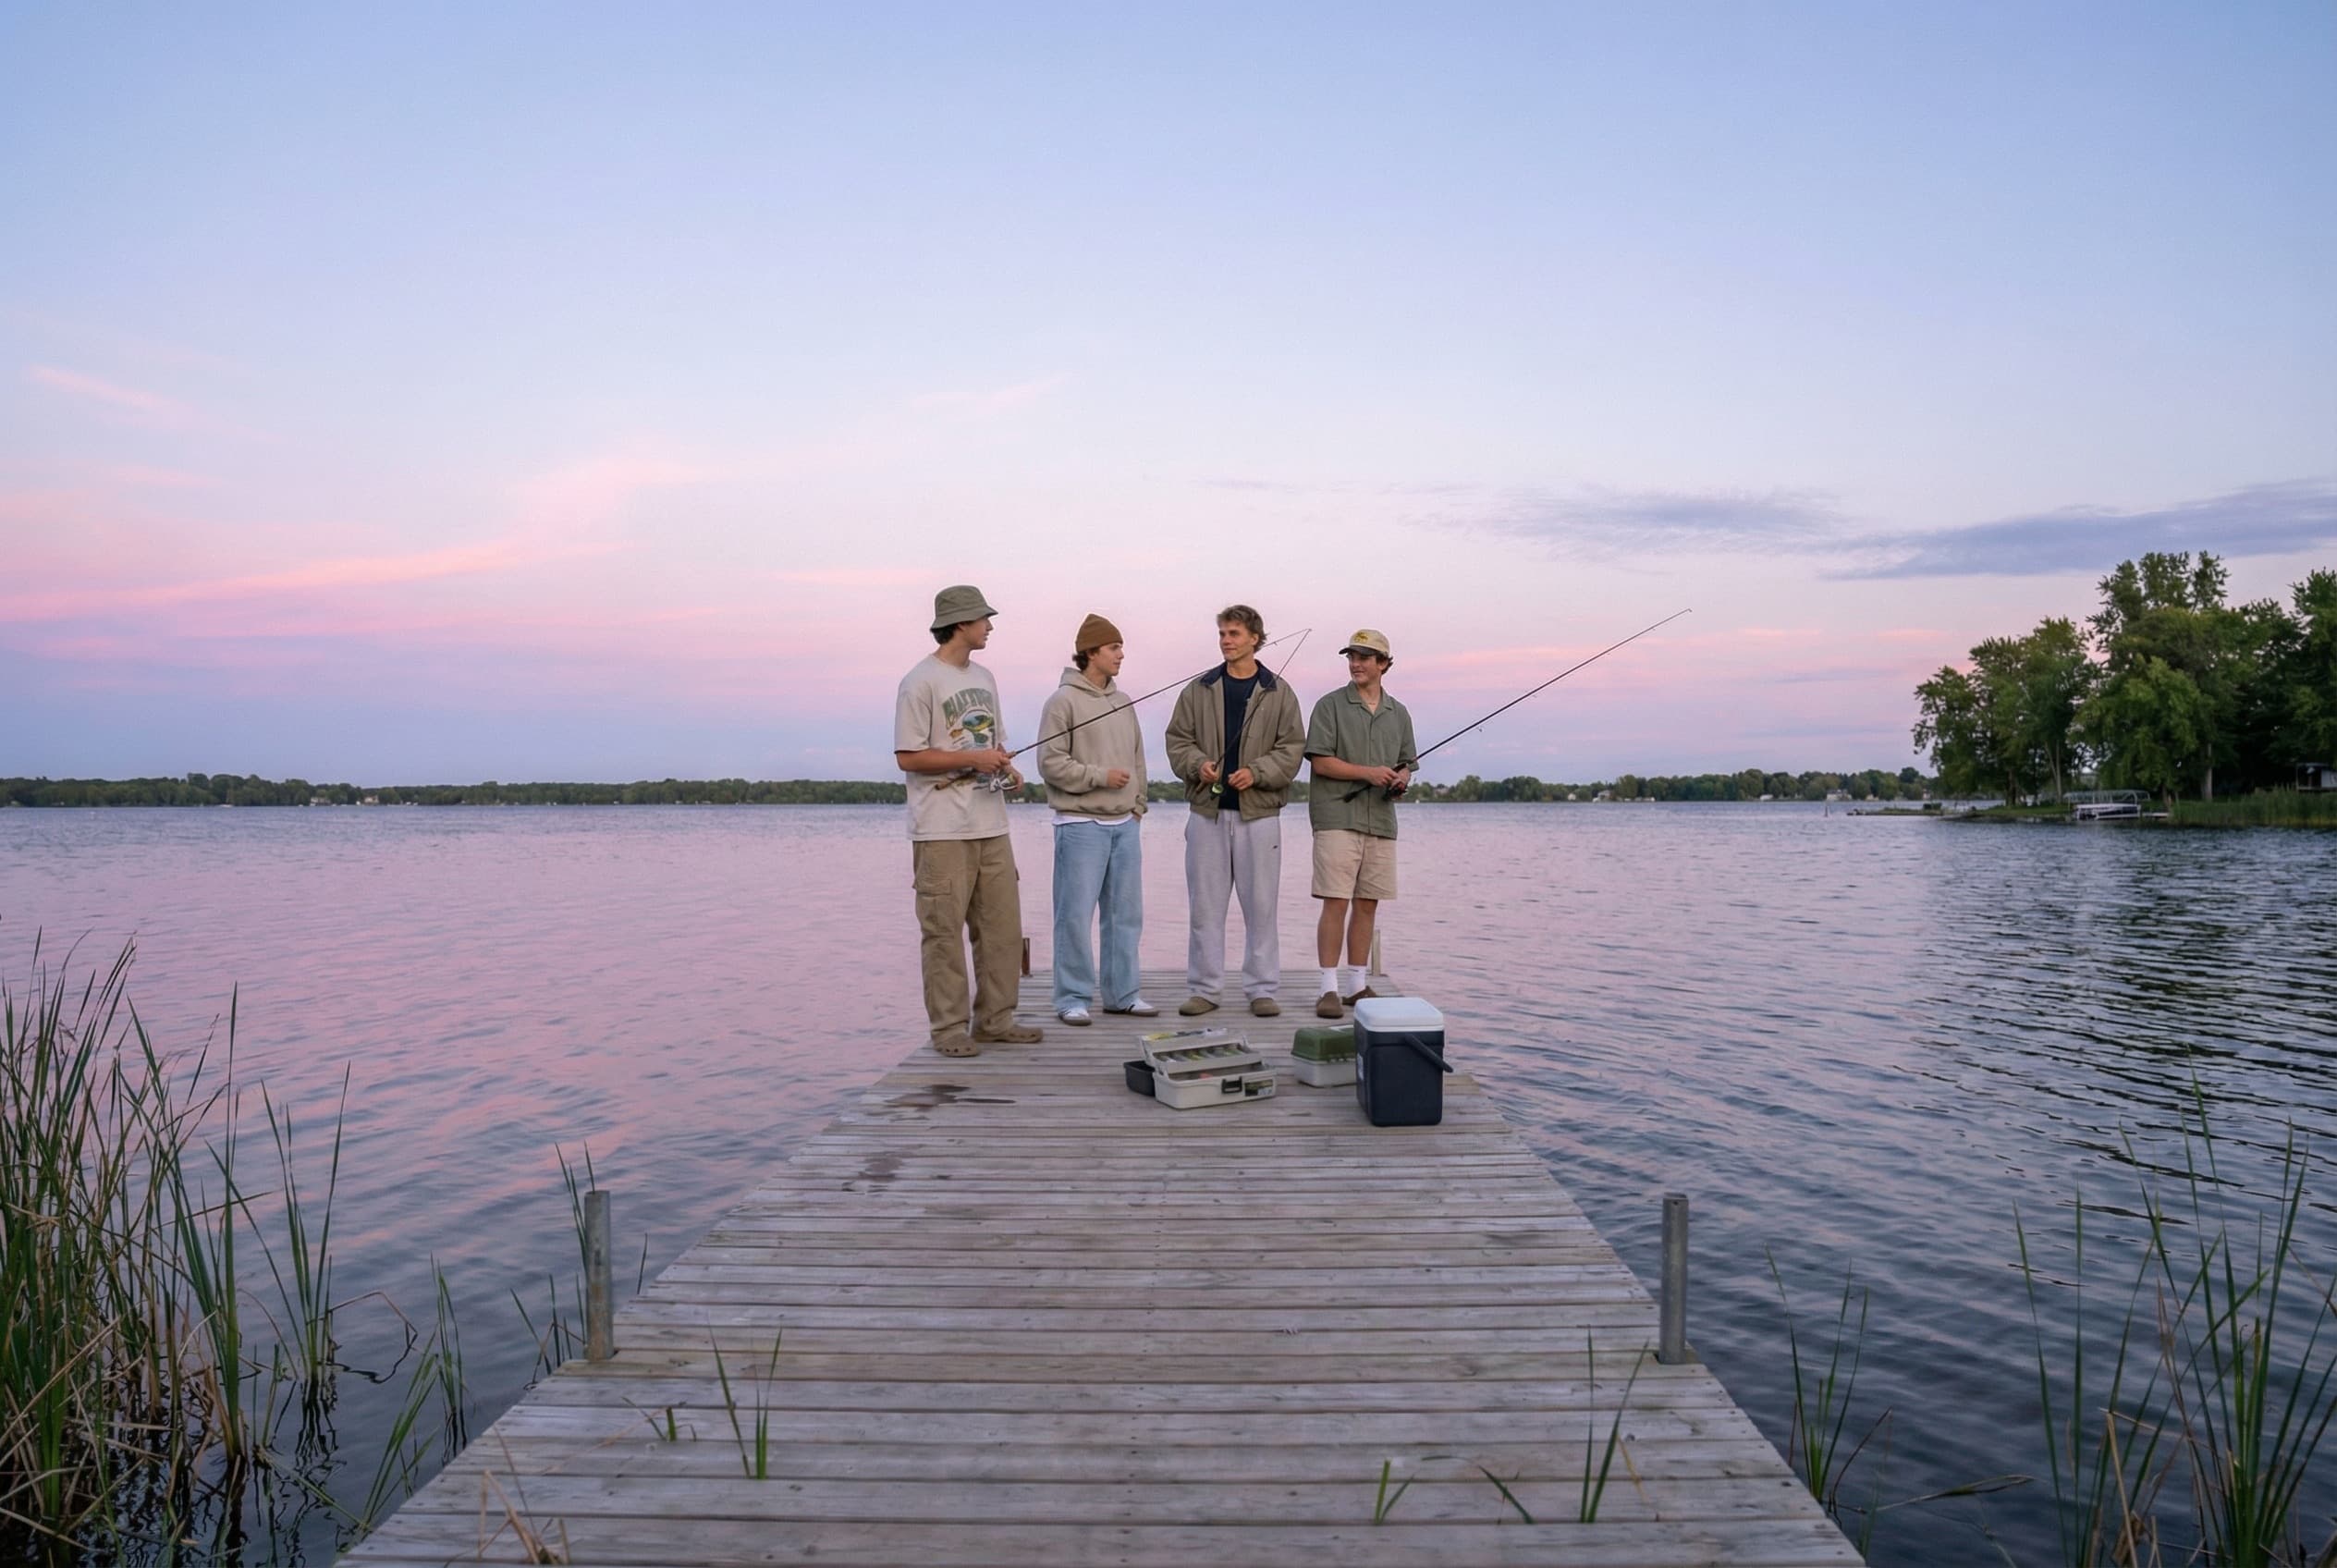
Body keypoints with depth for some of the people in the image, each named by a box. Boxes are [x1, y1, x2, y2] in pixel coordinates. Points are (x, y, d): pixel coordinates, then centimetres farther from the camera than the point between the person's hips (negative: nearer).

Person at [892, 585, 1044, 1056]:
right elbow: (907, 757, -13)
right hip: (943, 831, -8)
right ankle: (948, 1027, 5)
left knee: (1002, 927, 9)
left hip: (991, 826, 8)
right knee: (944, 932, -3)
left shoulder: (985, 678, 17)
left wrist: (1007, 770, 3)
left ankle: (994, 1020, 19)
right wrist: (973, 759, -17)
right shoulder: (920, 683, -9)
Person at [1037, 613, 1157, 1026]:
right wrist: (1100, 776, -15)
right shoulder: (1063, 701, -7)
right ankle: (1073, 998, 5)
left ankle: (1122, 993, 19)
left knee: (1126, 914, 10)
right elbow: (1051, 762, -12)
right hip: (1081, 825, -7)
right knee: (1076, 915, -4)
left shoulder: (1124, 704, 15)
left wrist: (1138, 805, 11)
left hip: (1125, 825, 7)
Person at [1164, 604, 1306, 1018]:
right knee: (1205, 903, 5)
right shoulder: (1199, 690, 9)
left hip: (1259, 812, -1)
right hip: (1207, 811, 2)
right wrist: (1198, 764, -11)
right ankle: (1205, 988, 13)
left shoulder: (1278, 693, 5)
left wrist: (1256, 772, -15)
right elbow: (1178, 739, 9)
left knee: (1260, 903, 2)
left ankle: (1261, 989, 12)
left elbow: (1291, 749, 1)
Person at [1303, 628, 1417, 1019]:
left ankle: (1356, 986, 16)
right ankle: (1329, 990, -6)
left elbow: (1406, 763, 20)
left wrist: (1402, 778, -4)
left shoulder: (1398, 713, 15)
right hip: (1337, 817, -5)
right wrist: (1368, 773, -17)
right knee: (1336, 903, -9)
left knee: (1367, 904, 8)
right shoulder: (1331, 705, 0)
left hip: (1381, 821, 5)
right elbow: (1320, 761, -7)